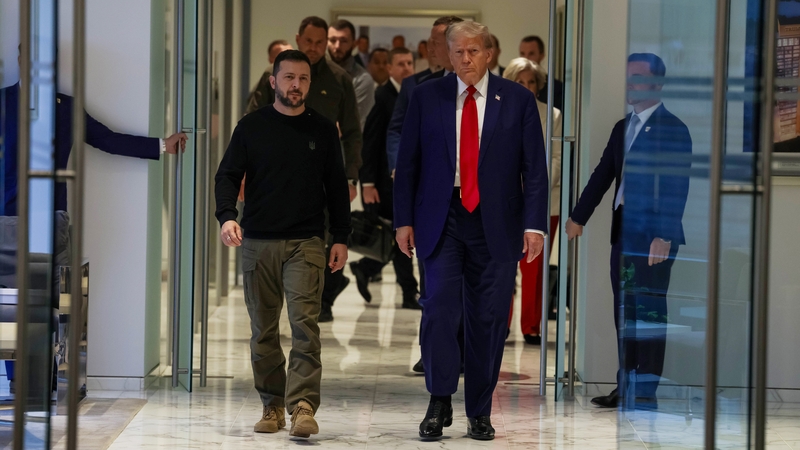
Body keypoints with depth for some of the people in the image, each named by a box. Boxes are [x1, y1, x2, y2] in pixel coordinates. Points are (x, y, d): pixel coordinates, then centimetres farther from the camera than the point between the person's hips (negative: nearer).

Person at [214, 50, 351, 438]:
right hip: (258, 242, 1)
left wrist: (341, 239, 6)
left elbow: (337, 187, 12)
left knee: (304, 322, -14)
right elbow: (228, 175, 3)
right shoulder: (251, 127, 6)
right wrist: (227, 216, -15)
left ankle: (303, 406, -19)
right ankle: (272, 406, 13)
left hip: (306, 243, -1)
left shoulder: (323, 130, 8)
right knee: (263, 329, 5)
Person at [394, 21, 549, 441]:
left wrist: (534, 225, -6)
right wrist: (403, 220, 1)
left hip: (495, 224, 0)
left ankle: (479, 414, 12)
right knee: (439, 305, -13)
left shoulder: (518, 99, 3)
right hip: (441, 220, 0)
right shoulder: (426, 97, 5)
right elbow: (407, 163, 7)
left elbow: (534, 168, 2)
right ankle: (439, 403, -5)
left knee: (488, 319, 3)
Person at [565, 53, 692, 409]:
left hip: (654, 233, -8)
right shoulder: (623, 127, 16)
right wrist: (579, 217, 13)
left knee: (649, 310, -5)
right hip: (624, 230, 8)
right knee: (624, 311, 11)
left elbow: (677, 186, -15)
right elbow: (603, 175, 18)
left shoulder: (673, 129, -8)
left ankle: (646, 391, -1)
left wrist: (664, 235, -21)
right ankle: (626, 386, 18)